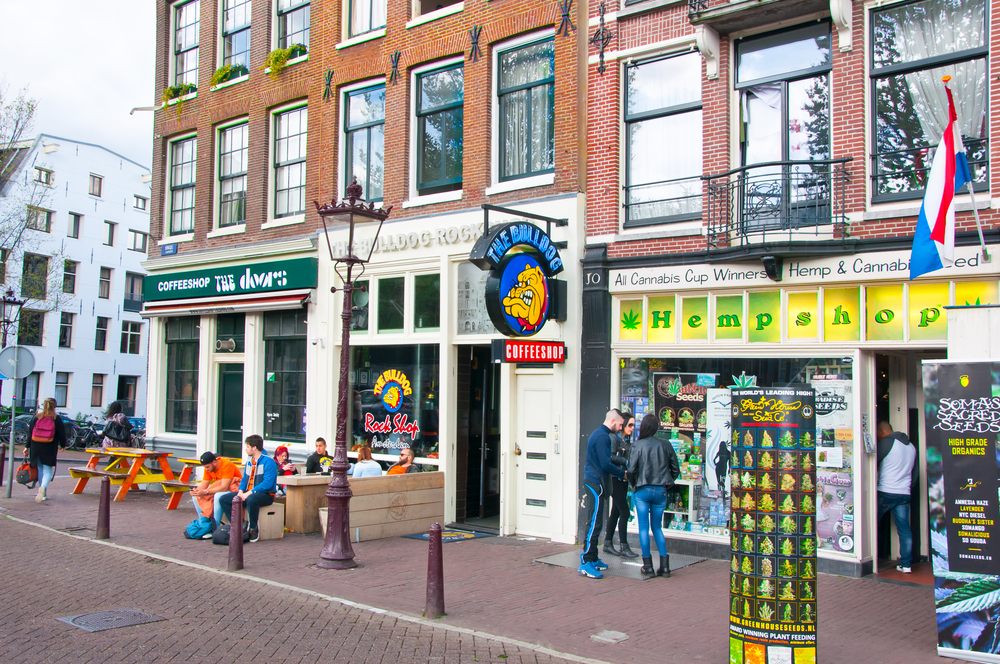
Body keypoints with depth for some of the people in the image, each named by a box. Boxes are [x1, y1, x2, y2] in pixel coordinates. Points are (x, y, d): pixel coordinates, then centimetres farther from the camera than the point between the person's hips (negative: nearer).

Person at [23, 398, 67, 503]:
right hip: (49, 449, -2)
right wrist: (63, 445, 18)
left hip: (36, 447, 2)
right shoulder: (56, 419, -4)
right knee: (47, 470, 2)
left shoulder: (36, 417, 1)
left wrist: (27, 446, 13)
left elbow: (30, 433, 5)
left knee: (40, 469, 14)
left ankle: (43, 494, 17)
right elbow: (61, 434, 2)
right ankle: (43, 487, -27)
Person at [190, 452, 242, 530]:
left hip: (232, 488, -8)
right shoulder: (208, 468, -2)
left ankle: (215, 528, -28)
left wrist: (205, 491, -34)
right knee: (196, 496, -5)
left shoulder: (226, 465, -26)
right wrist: (195, 490, -24)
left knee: (218, 496, -37)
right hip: (220, 488, 9)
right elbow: (204, 484, -2)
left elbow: (224, 487, -31)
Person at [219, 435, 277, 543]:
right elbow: (244, 479, 19)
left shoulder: (268, 462, -12)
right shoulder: (249, 462, 15)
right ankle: (236, 526, -6)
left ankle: (254, 529, -20)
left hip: (265, 495, -8)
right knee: (224, 499, -7)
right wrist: (240, 491, -3)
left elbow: (267, 484, -20)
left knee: (251, 499, -41)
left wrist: (249, 493, -24)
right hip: (248, 493, 8)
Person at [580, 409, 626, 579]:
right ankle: (586, 562, -12)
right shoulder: (603, 436, -15)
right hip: (595, 483, -11)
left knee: (595, 523, 14)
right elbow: (606, 464, -19)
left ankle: (593, 559, 20)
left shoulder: (598, 434, 19)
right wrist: (623, 473, -6)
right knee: (594, 523, -11)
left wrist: (620, 470, 18)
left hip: (592, 482, 11)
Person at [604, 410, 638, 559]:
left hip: (623, 480, 8)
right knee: (624, 511, -8)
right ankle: (624, 547, -3)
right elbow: (611, 457, -23)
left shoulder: (627, 440, 14)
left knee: (616, 512, 12)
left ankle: (608, 543, 20)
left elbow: (628, 457, 15)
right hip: (615, 479, -8)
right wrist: (627, 462, -23)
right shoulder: (614, 438, -11)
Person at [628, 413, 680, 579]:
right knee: (657, 527, 14)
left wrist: (633, 485, 6)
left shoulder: (638, 445, -9)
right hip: (661, 491, 3)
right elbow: (675, 469, 6)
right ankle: (664, 566, 9)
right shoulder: (666, 445, 1)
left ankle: (648, 567, 4)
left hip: (643, 490, -3)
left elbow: (631, 470, -12)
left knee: (643, 528, 5)